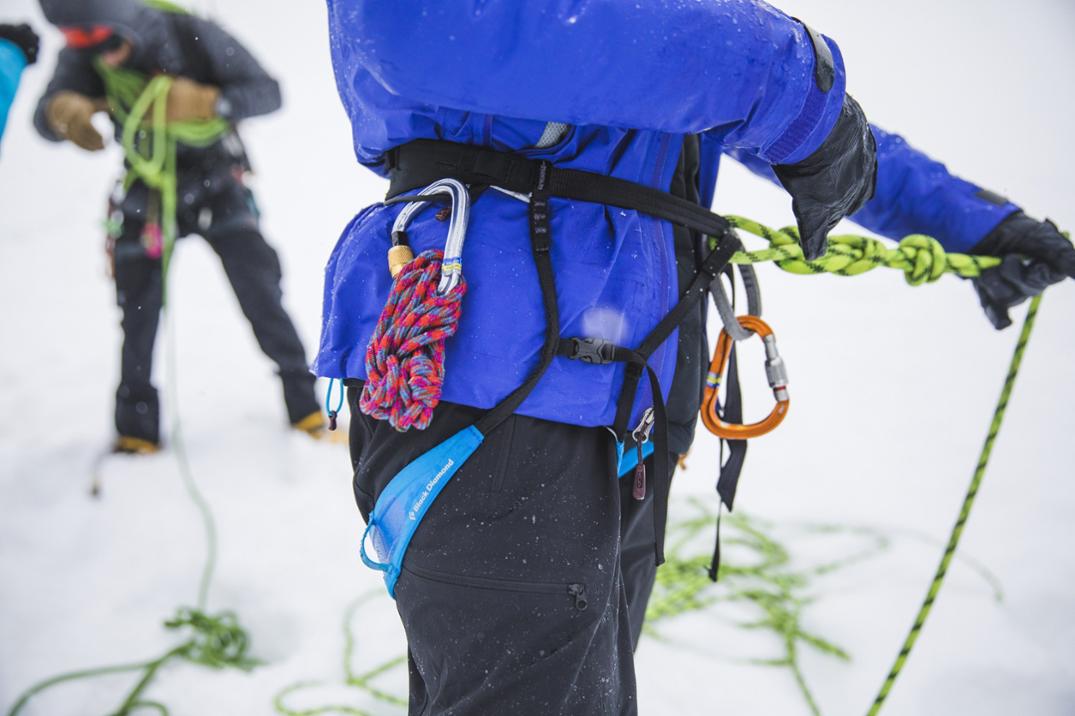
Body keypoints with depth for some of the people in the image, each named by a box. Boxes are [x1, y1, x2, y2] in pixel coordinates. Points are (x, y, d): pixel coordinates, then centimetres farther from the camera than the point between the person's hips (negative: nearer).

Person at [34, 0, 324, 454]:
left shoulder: (193, 37, -24)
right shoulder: (82, 59, -16)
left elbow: (268, 93, -22)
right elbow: (45, 121, -18)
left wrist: (206, 102, -40)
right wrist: (63, 110, -43)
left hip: (216, 188, -2)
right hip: (145, 198, 2)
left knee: (261, 297, -4)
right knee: (138, 318, 6)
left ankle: (304, 405, 11)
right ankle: (137, 432, 21)